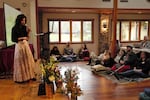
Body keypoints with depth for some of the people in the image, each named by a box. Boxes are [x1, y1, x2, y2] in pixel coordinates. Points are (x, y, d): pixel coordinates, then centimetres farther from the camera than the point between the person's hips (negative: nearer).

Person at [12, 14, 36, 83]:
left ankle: (29, 76, 17)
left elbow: (27, 38, 9)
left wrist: (28, 32, -5)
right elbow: (13, 39, -10)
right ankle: (20, 78, 10)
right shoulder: (14, 28, -8)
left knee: (28, 60, 7)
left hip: (26, 45, 6)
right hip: (19, 46, -5)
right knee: (20, 62, -1)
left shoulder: (25, 27, 7)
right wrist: (21, 38, -19)